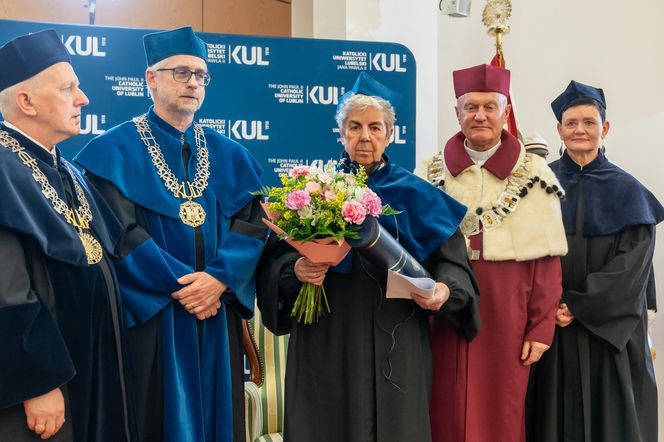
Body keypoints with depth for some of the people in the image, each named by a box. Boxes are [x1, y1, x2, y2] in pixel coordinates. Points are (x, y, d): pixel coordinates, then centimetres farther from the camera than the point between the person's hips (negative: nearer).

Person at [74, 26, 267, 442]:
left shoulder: (230, 154, 10)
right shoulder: (114, 150, -2)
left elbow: (253, 220, 0)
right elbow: (119, 232, -12)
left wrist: (220, 277, -16)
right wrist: (180, 283, -17)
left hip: (218, 315, 4)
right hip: (151, 316, -4)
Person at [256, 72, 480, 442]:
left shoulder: (418, 197, 5)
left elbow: (451, 263, 4)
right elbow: (275, 260, 1)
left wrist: (445, 289, -16)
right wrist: (296, 269, -20)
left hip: (396, 349, 1)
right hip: (327, 347, 0)